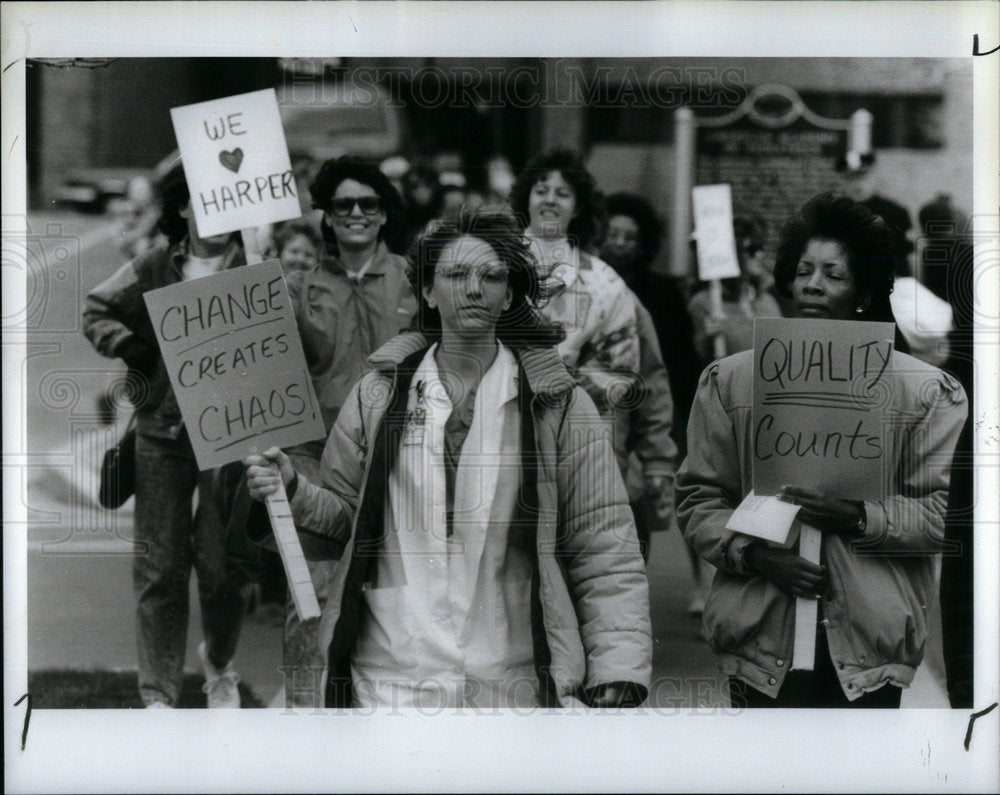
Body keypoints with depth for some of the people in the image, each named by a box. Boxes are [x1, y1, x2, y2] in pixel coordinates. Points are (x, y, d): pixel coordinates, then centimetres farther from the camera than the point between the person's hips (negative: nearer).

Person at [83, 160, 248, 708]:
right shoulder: (154, 269, 3)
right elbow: (96, 312, 15)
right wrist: (135, 350, -1)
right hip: (162, 436, 2)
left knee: (221, 569, 4)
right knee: (160, 570, 4)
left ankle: (219, 663, 34)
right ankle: (159, 694, 12)